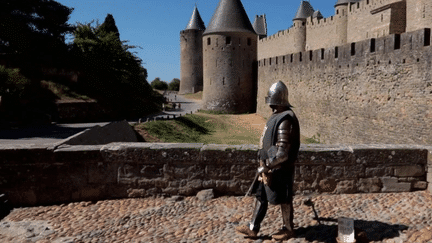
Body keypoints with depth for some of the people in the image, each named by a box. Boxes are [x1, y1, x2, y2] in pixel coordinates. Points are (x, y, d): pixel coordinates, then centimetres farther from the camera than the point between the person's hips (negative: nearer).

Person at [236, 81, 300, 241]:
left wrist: (266, 166, -23)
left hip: (279, 169, -10)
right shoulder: (277, 116, 9)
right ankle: (253, 228, 24)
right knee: (261, 197, 14)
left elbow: (283, 153, -25)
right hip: (270, 167, 10)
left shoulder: (285, 120, -22)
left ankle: (288, 230, 27)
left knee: (283, 200, 7)